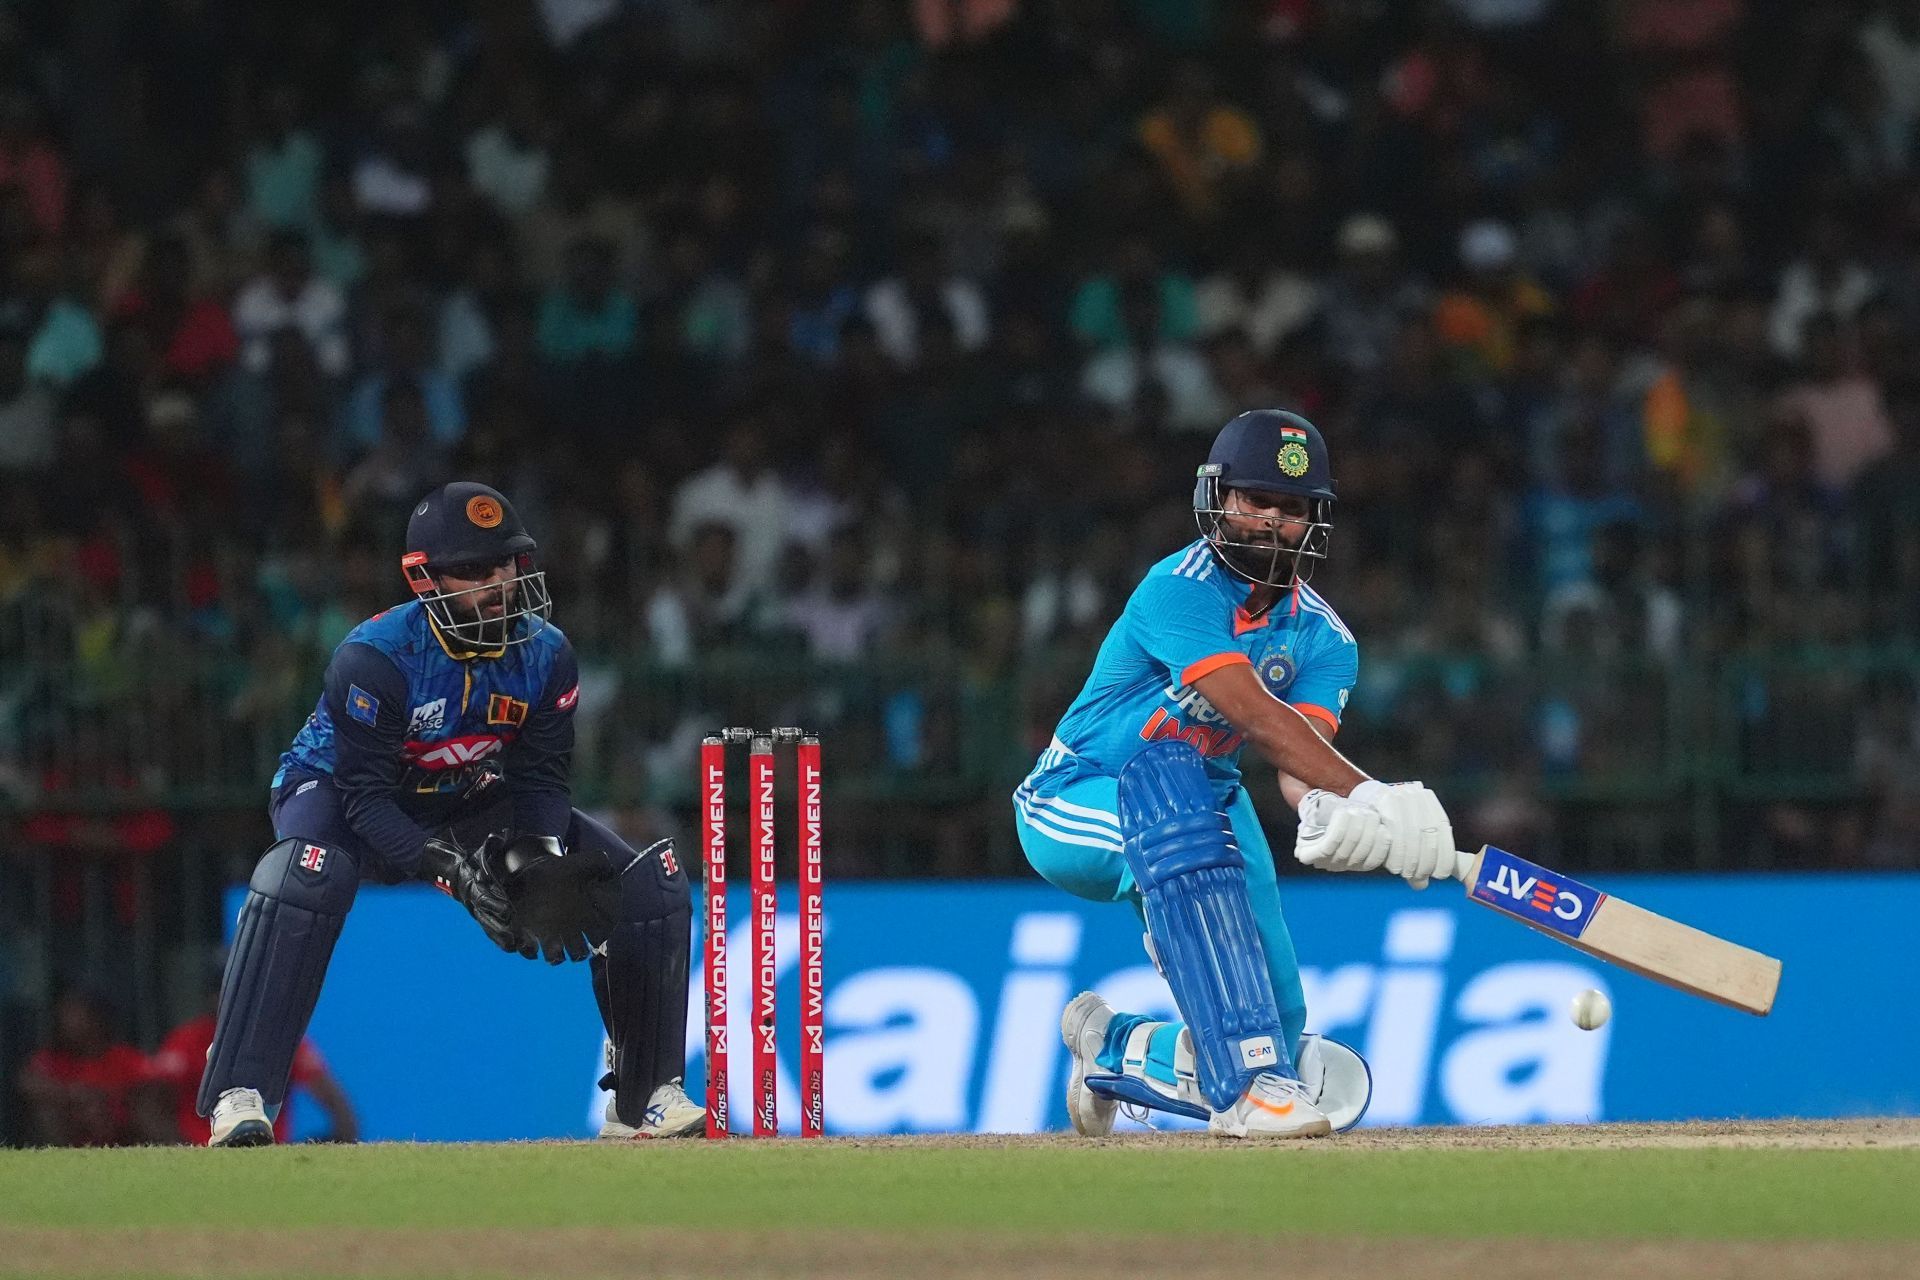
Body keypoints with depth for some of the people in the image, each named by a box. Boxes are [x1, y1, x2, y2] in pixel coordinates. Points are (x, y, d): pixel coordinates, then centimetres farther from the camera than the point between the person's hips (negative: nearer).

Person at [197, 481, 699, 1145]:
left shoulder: (545, 655, -12)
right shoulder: (374, 656, -28)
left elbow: (540, 779, -8)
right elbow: (365, 794, -29)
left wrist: (540, 865, -28)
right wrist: (449, 872, -40)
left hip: (471, 806, 5)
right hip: (339, 793, -5)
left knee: (652, 882, -9)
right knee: (307, 874, -42)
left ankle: (645, 1097, 4)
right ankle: (239, 1096, -38)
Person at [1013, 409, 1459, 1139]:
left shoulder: (1322, 640, -4)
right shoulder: (1181, 589, -22)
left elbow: (1301, 753, -24)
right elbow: (1255, 715, -36)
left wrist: (1327, 812, -48)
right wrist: (1367, 798, -46)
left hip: (1206, 816, 6)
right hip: (1073, 807, -6)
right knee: (1166, 769, -43)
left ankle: (1115, 1050, 33)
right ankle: (1246, 1086, -49)